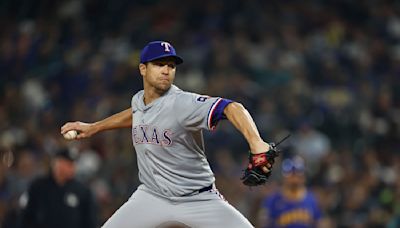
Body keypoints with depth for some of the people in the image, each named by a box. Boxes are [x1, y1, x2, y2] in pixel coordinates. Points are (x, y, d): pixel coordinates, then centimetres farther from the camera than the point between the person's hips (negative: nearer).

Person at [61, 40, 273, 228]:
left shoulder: (183, 103, -23)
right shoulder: (138, 100, -2)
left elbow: (232, 108, -39)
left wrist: (255, 142, -56)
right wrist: (93, 127, 30)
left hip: (198, 198, -5)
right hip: (152, 197, 5)